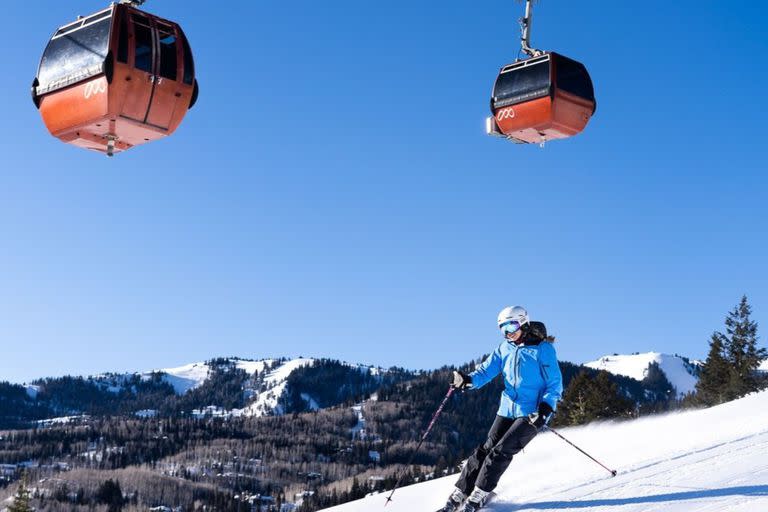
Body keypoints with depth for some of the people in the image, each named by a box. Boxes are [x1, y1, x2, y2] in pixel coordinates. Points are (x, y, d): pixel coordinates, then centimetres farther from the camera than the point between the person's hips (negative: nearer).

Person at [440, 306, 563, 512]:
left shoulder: (543, 349, -8)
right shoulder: (505, 348, 9)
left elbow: (555, 384, -8)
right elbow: (487, 370, 2)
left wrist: (545, 408, -22)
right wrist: (468, 381, -19)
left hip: (531, 414, -5)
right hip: (507, 409, 5)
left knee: (502, 451, -16)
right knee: (486, 449, 0)